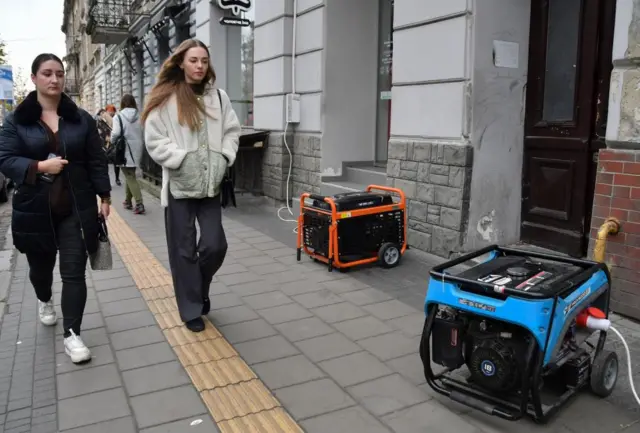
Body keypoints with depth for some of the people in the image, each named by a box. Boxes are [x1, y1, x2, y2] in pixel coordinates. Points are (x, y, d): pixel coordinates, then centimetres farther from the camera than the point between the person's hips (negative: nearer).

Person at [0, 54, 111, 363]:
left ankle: (71, 334, 6)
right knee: (41, 266, 19)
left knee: (74, 272, -2)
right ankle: (44, 301, 52)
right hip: (35, 209, 0)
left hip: (76, 208, 0)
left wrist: (104, 195, 1)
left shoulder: (81, 118, 4)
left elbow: (96, 160, 4)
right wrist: (40, 166, -21)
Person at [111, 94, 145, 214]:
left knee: (130, 178, -2)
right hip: (136, 150, 4)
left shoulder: (119, 116, -9)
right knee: (130, 175, 19)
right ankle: (128, 201, 27)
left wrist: (112, 141, 5)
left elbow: (115, 134, -15)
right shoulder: (140, 117, 1)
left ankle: (139, 204, -13)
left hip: (124, 151, -4)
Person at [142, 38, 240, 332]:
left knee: (215, 245, 0)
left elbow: (232, 131, 11)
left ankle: (199, 289, 32)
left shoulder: (218, 97, 7)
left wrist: (223, 158, -4)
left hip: (210, 184, 3)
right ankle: (191, 310, 20)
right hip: (179, 185, -3)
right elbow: (154, 141, -6)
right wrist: (183, 159, -16)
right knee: (184, 251, 5)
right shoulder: (164, 99, -3)